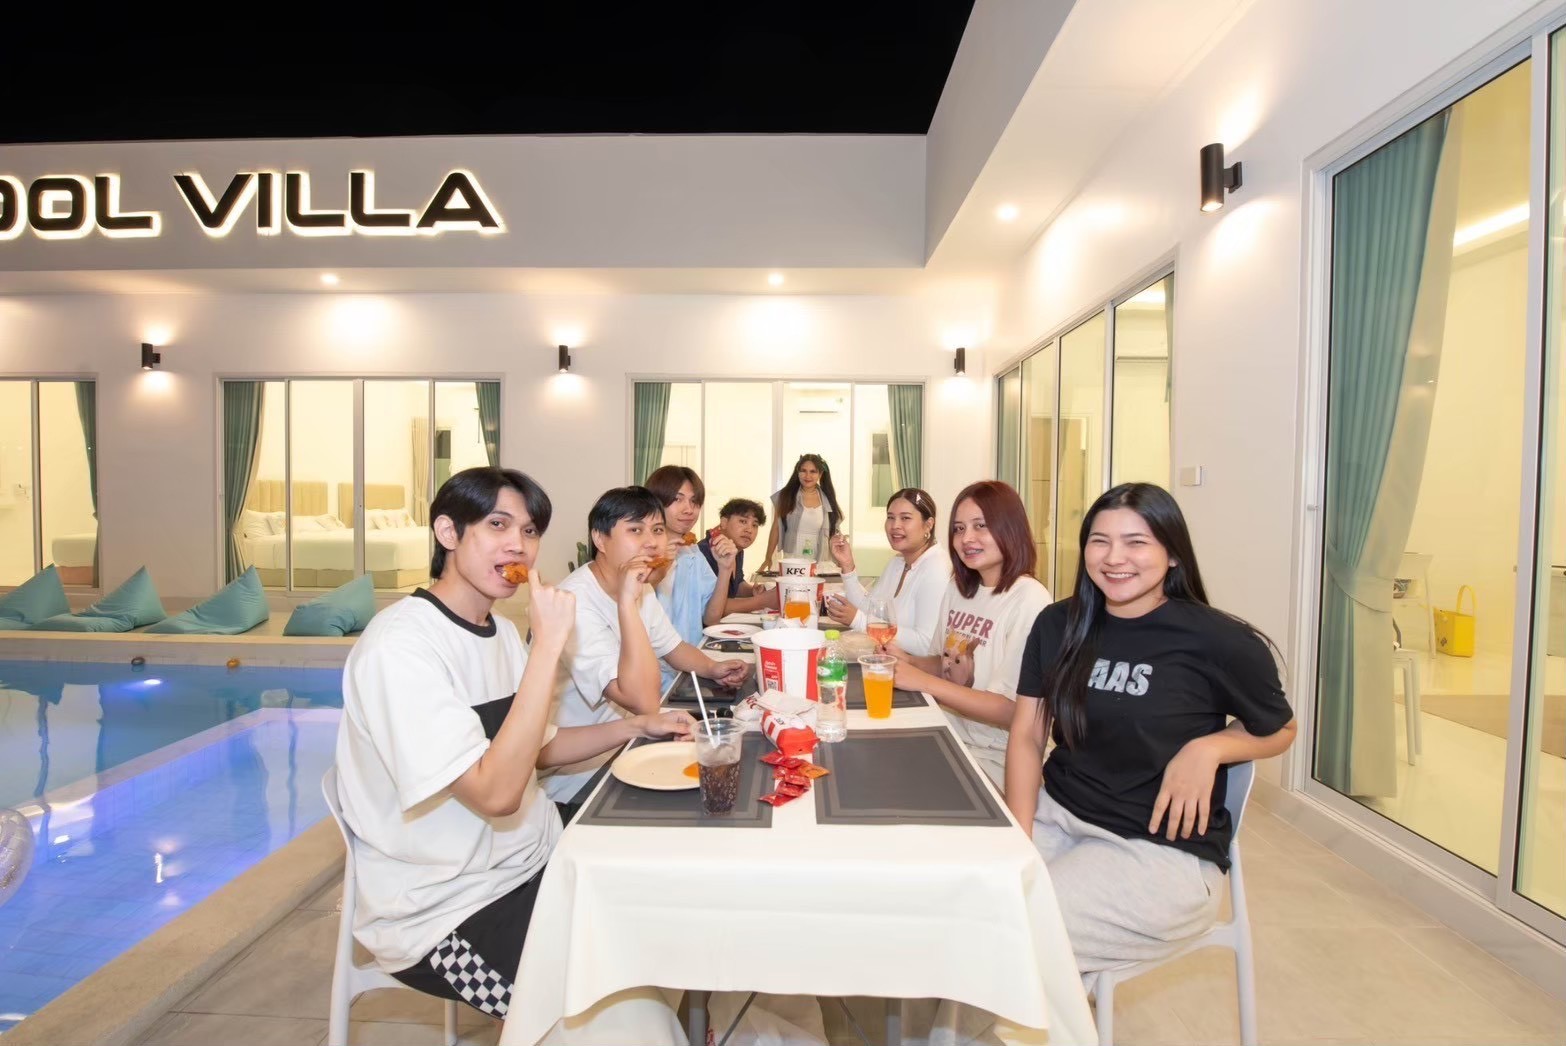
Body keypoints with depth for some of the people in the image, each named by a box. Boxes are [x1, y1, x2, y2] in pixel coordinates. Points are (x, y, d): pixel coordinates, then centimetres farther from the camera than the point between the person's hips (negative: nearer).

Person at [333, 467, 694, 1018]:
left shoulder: (499, 630, 5)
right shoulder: (399, 646, -23)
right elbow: (495, 792, -29)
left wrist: (637, 726, 4)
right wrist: (547, 644, -31)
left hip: (536, 863, 8)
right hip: (445, 916, -7)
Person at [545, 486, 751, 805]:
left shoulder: (639, 589, 2)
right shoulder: (576, 602, -28)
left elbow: (672, 646, 19)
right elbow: (644, 702, -34)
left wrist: (712, 668, -1)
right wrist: (627, 602, -37)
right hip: (581, 775, -8)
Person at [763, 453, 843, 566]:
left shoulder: (827, 500, 4)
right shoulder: (785, 496, -1)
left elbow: (832, 534, 9)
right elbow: (776, 529, 2)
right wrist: (768, 559, -1)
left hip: (820, 563, 1)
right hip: (790, 562, -1)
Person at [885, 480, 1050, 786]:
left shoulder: (1029, 599, -17)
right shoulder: (957, 588, 5)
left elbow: (1014, 712, -20)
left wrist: (925, 682, -21)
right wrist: (907, 661, -4)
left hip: (992, 758, -6)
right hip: (950, 735, 6)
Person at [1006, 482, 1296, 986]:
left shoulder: (1218, 642, -9)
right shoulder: (1058, 626, 3)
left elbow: (1279, 730, 7)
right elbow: (1027, 735, 3)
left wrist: (1208, 747, -14)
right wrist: (1019, 834, -9)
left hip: (1163, 852, -4)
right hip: (1057, 816, 5)